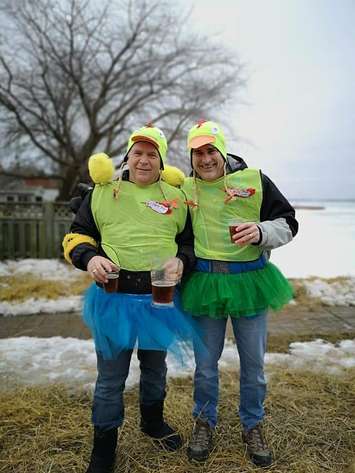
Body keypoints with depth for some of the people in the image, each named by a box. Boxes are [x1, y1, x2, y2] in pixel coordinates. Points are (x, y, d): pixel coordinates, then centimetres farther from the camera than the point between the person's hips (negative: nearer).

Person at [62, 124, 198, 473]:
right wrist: (90, 258, -15)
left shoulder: (175, 198, 5)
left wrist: (181, 261, -11)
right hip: (113, 297, -2)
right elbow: (77, 235, 5)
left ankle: (153, 420, 49)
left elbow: (190, 241, 10)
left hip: (160, 298, 2)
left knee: (155, 366, 22)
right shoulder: (102, 192, 2)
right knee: (111, 376, 9)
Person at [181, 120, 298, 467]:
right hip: (204, 283, 1)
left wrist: (261, 232, -20)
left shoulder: (254, 179, -4)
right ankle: (204, 422, 37)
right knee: (205, 363, 13)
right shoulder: (185, 188, 2)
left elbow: (287, 223, -2)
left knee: (253, 362, 13)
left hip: (249, 281, 0)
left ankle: (252, 425, 37)